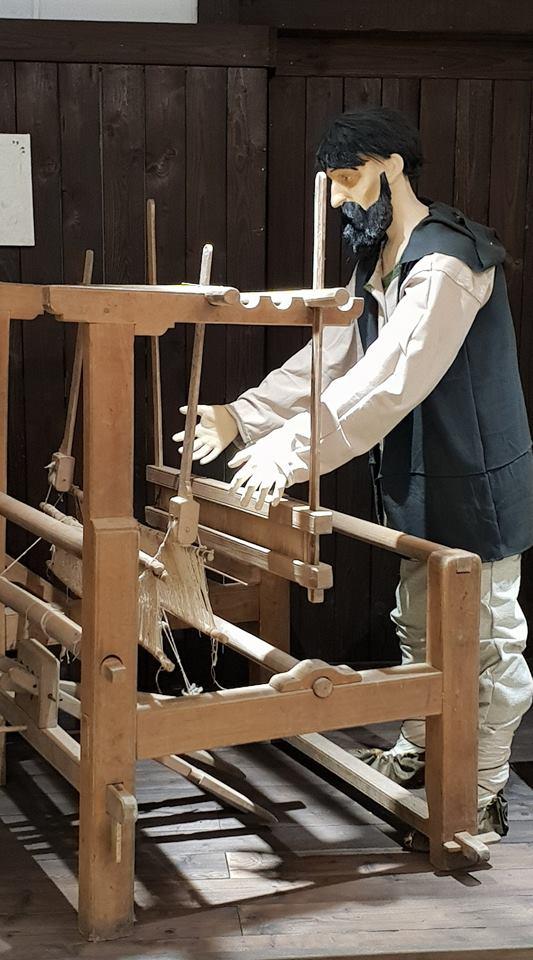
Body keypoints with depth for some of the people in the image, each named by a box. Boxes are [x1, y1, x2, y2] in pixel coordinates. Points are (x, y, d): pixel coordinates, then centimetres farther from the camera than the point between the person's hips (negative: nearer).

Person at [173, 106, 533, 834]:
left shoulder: (446, 261, -23)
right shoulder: (379, 265, 10)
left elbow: (389, 381, -34)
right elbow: (329, 359, 9)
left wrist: (293, 449, -39)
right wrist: (242, 416, 0)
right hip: (422, 484, 10)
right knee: (419, 627, 21)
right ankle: (418, 751, 39)